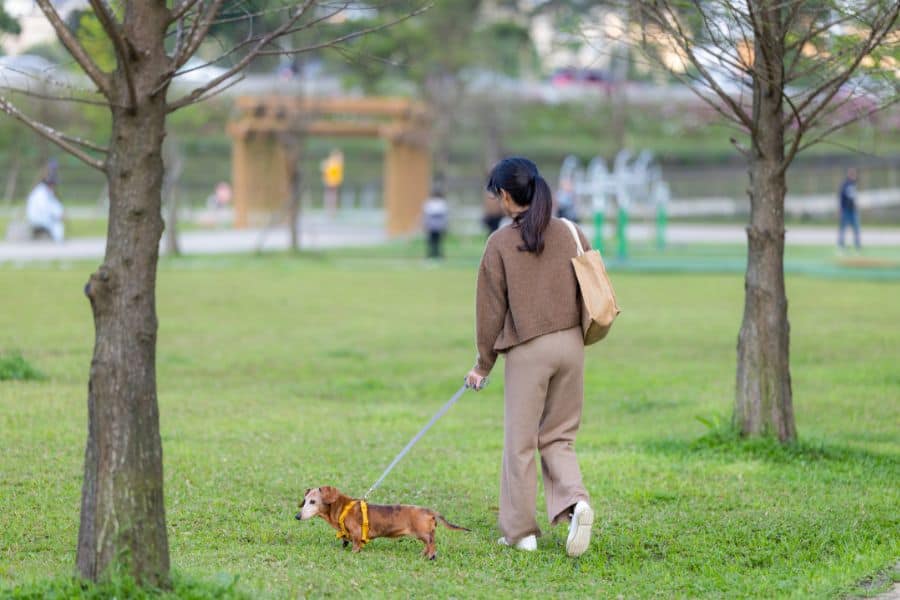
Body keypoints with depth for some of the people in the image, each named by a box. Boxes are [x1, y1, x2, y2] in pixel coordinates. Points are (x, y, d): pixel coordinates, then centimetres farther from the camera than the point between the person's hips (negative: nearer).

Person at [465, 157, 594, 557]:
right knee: (557, 438, 14)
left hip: (527, 350, -4)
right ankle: (576, 501, -11)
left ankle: (520, 532, 11)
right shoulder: (571, 234, 4)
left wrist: (483, 365, 6)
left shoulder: (500, 244, -7)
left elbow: (491, 309, -3)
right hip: (571, 345, 4)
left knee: (520, 442, 6)